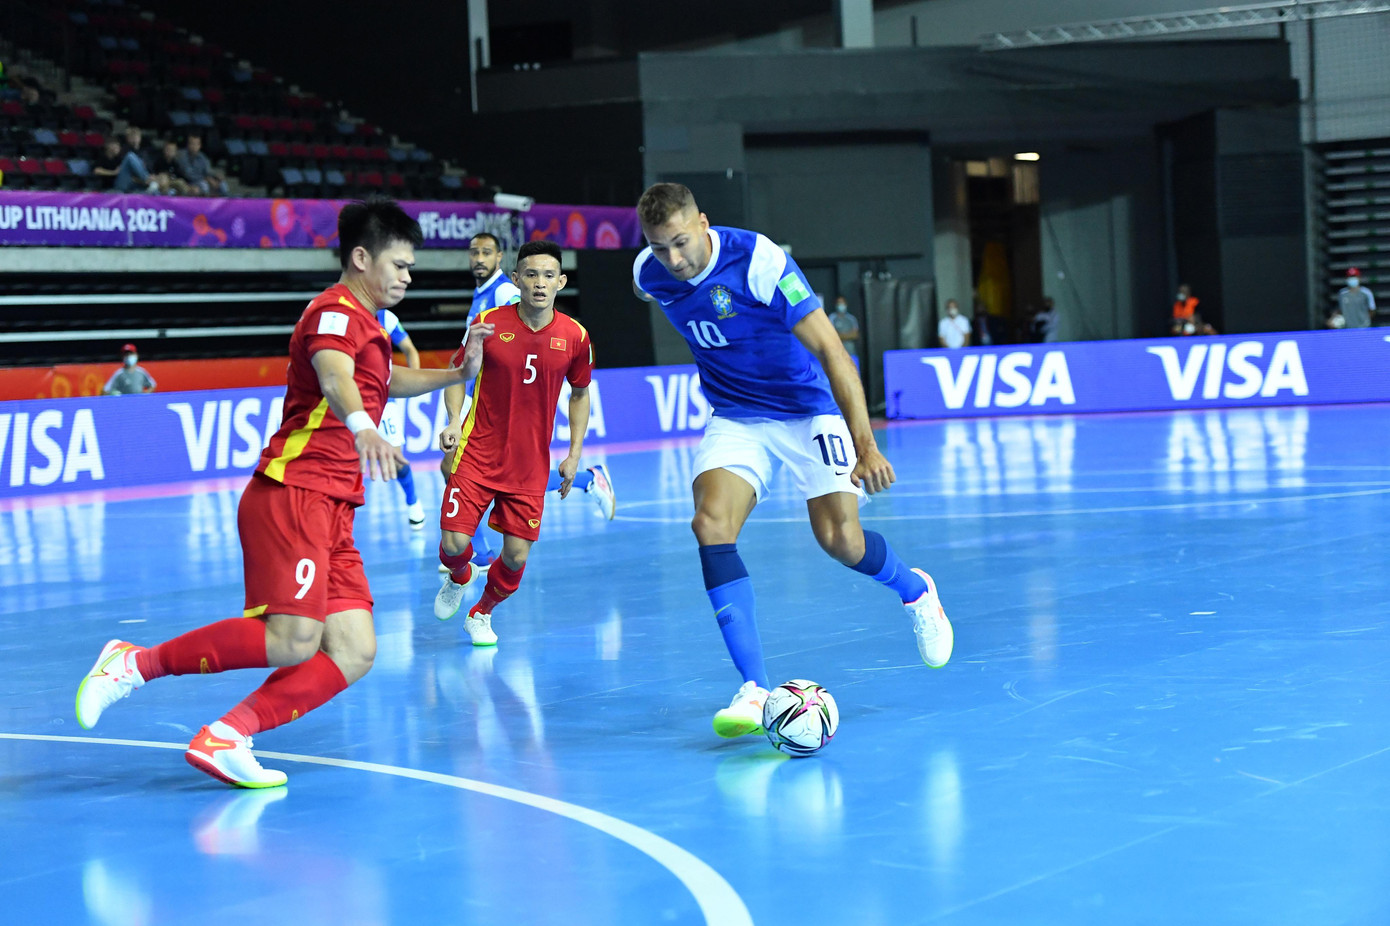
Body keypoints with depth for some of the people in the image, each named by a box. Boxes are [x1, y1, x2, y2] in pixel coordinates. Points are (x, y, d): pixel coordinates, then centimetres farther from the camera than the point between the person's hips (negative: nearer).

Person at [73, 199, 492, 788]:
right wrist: (361, 425, -50)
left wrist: (457, 374, 41)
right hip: (292, 495, -10)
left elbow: (385, 381, 49)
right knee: (292, 641, -23)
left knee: (354, 652, -6)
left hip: (331, 515, 10)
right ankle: (135, 663, -9)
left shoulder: (366, 322, 24)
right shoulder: (336, 310, -6)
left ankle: (225, 739, -9)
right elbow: (334, 374, -30)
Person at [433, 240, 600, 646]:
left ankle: (481, 614, 32)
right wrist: (454, 421, -13)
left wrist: (574, 455, 6)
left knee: (516, 557, -1)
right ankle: (459, 578, 30)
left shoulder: (575, 337, -5)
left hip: (531, 466, 1)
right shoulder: (488, 323, -9)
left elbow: (580, 393, 11)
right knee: (454, 543, -10)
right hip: (477, 455, -1)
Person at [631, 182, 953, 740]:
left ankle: (913, 590, 25)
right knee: (711, 526, -21)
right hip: (736, 418, 4)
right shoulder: (648, 274, -10)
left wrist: (865, 446, -29)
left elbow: (831, 352, -25)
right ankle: (755, 689, -22)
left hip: (808, 410, -4)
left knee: (840, 539, -13)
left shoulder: (759, 261, -26)